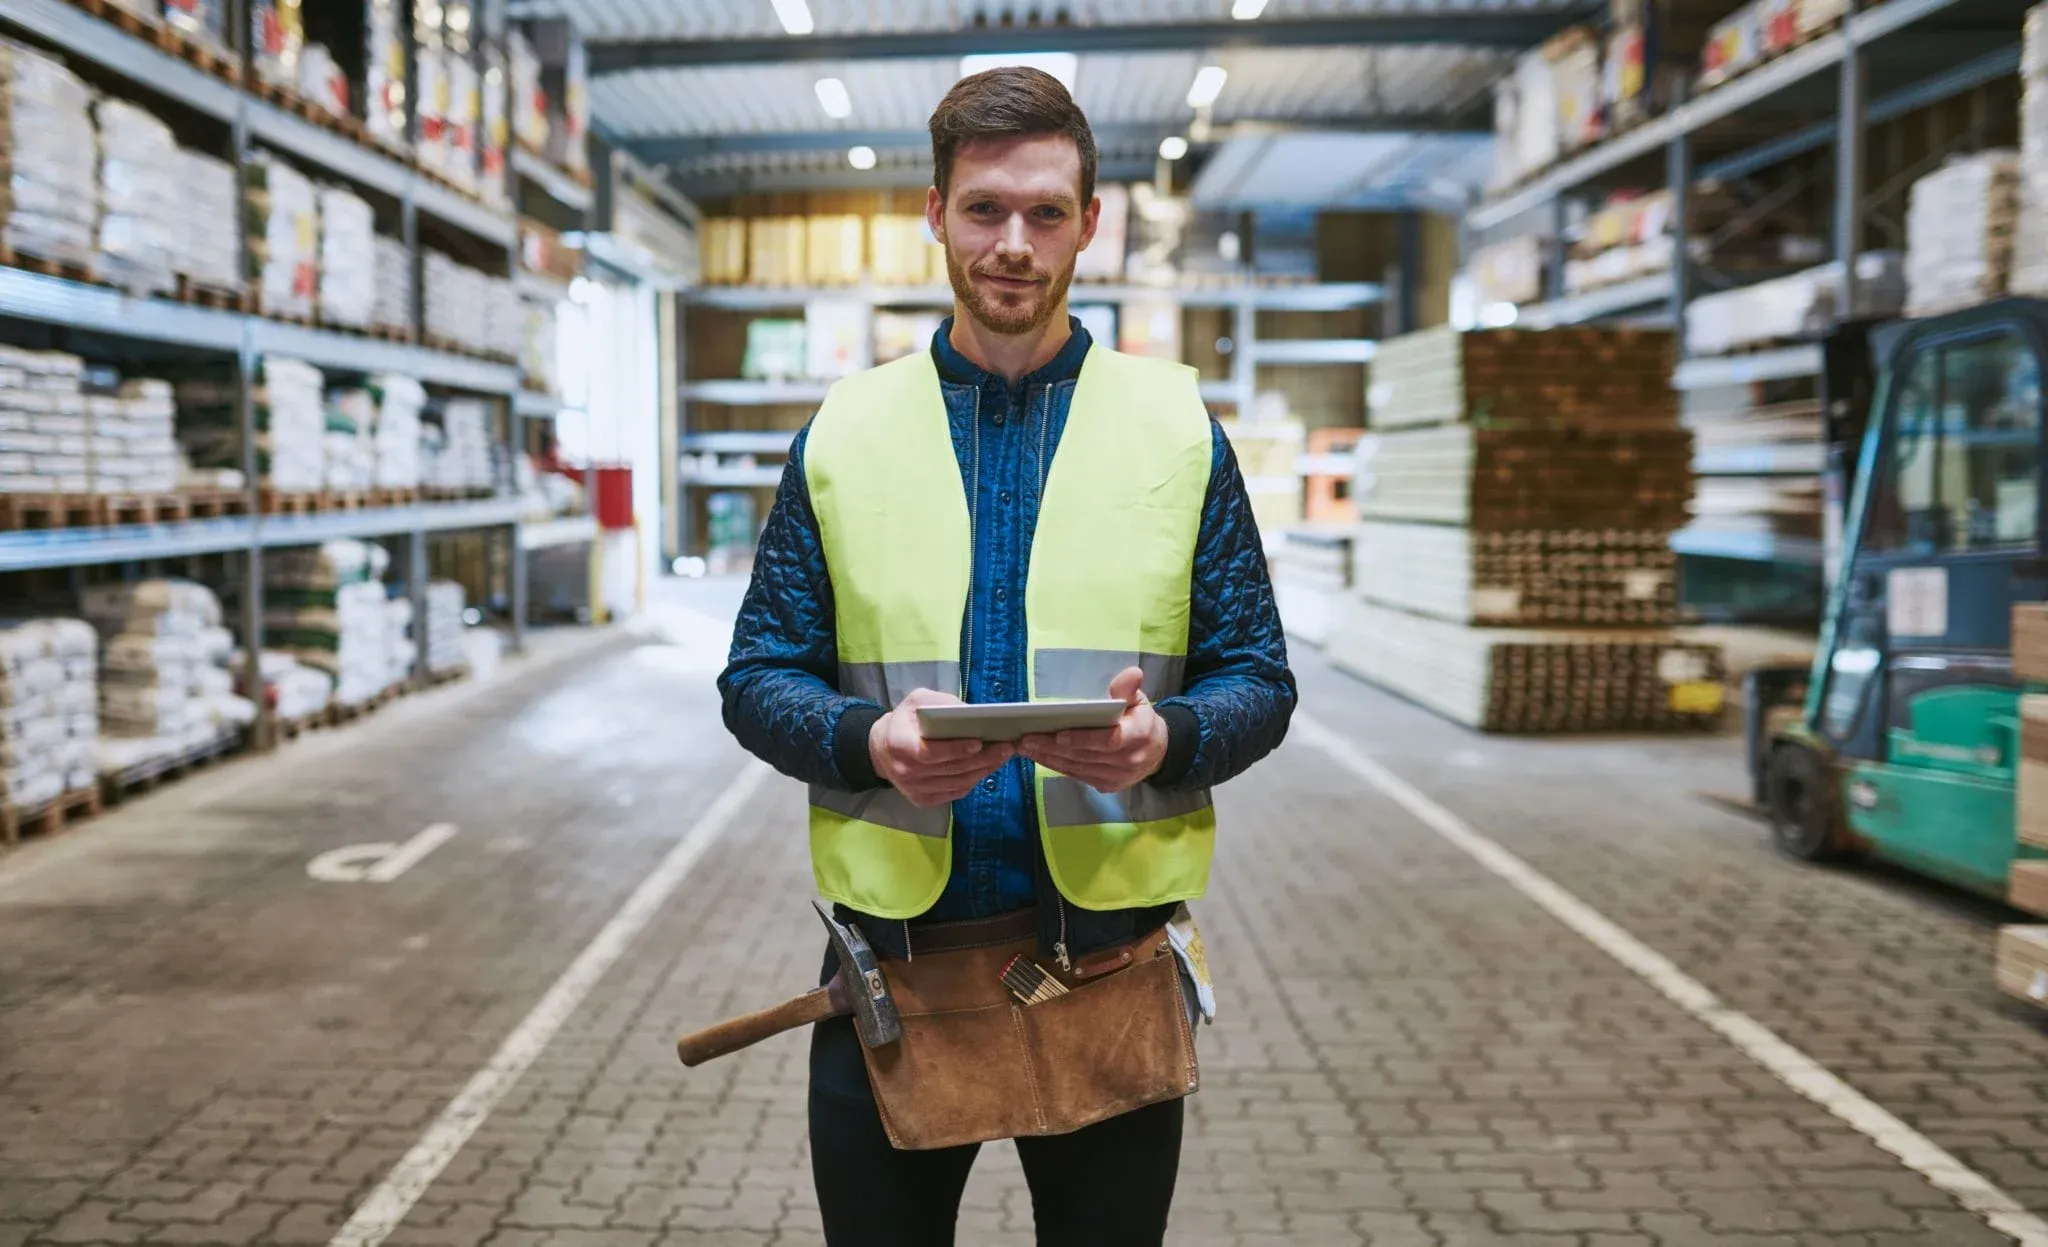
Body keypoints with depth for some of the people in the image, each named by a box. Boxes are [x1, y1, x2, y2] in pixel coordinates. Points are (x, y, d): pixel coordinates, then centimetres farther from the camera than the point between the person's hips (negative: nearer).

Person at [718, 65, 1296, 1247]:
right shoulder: (843, 432, 4)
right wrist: (869, 741, -18)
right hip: (892, 967, 1)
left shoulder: (1180, 427, 3)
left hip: (1112, 957, 0)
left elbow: (1259, 681, 3)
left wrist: (1167, 740, -19)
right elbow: (759, 679, 4)